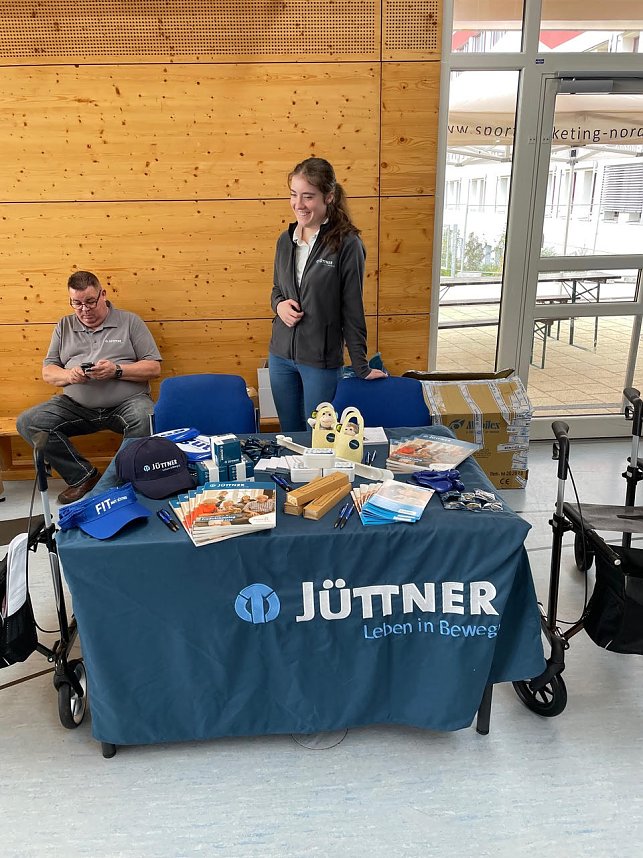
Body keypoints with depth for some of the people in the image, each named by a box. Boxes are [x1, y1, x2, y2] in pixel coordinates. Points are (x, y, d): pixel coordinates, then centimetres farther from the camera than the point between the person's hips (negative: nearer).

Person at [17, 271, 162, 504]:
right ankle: (83, 476, -5)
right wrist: (68, 375, -9)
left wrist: (117, 370, -14)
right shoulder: (64, 327, 16)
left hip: (127, 402, -4)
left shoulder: (129, 322, 7)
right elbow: (47, 372, 15)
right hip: (77, 406, 4)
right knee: (27, 422, -17)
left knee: (146, 420, -38)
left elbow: (154, 368, 1)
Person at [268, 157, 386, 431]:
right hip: (280, 356, 5)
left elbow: (352, 310, -9)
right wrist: (279, 304, -6)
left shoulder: (347, 244, -12)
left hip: (321, 360, -5)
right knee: (289, 435, 16)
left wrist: (361, 367, -5)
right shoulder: (285, 240, 4)